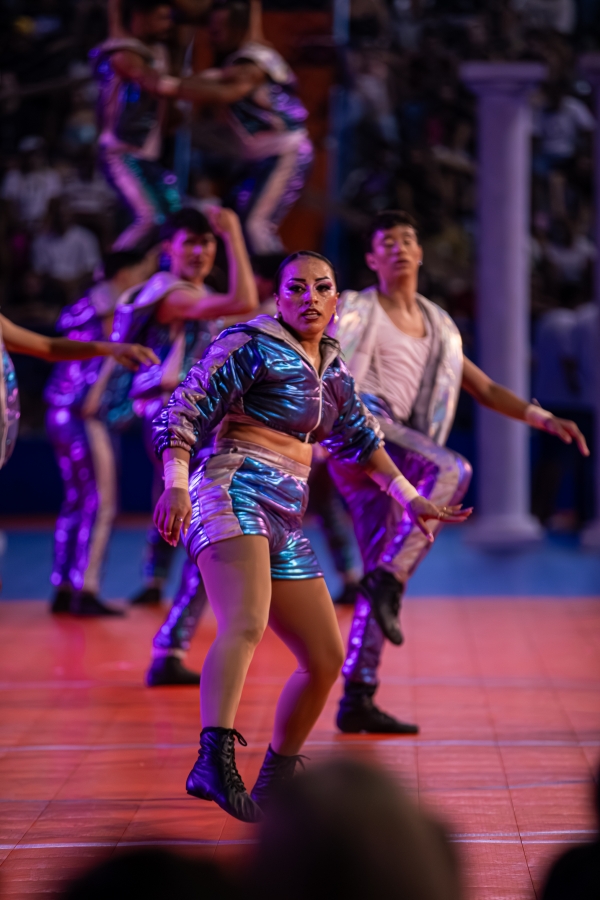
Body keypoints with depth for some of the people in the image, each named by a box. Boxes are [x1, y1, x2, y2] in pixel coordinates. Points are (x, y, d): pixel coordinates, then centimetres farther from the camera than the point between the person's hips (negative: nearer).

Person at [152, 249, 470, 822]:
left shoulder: (330, 366, 20)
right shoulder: (250, 345, -1)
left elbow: (359, 439, 36)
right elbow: (184, 413, -9)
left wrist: (410, 498, 34)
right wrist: (175, 484, -24)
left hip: (285, 520, 8)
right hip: (233, 495, -8)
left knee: (326, 658, 9)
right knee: (246, 625, -34)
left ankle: (274, 783, 25)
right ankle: (215, 758, -52)